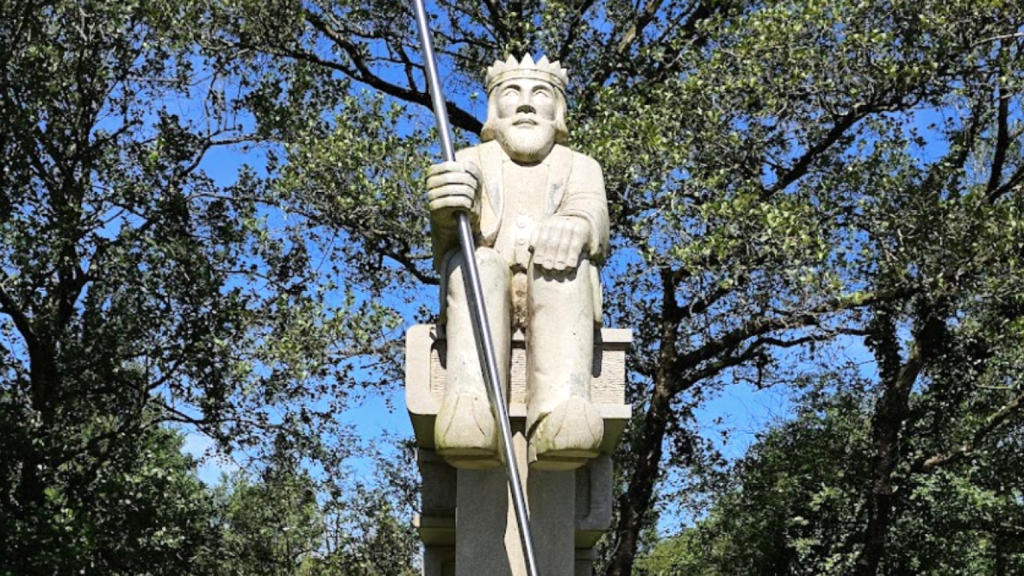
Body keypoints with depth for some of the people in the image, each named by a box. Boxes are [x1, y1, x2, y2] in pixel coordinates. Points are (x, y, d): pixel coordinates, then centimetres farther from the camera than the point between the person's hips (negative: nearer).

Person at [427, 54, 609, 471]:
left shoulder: (581, 167, 22)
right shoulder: (471, 161, 20)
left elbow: (594, 215, -3)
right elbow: (450, 230, -4)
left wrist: (576, 226, -31)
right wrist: (450, 207, -31)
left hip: (557, 296, 0)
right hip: (481, 293, 0)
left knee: (568, 265, -32)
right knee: (477, 264, -32)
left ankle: (561, 416, -53)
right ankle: (471, 409, -53)